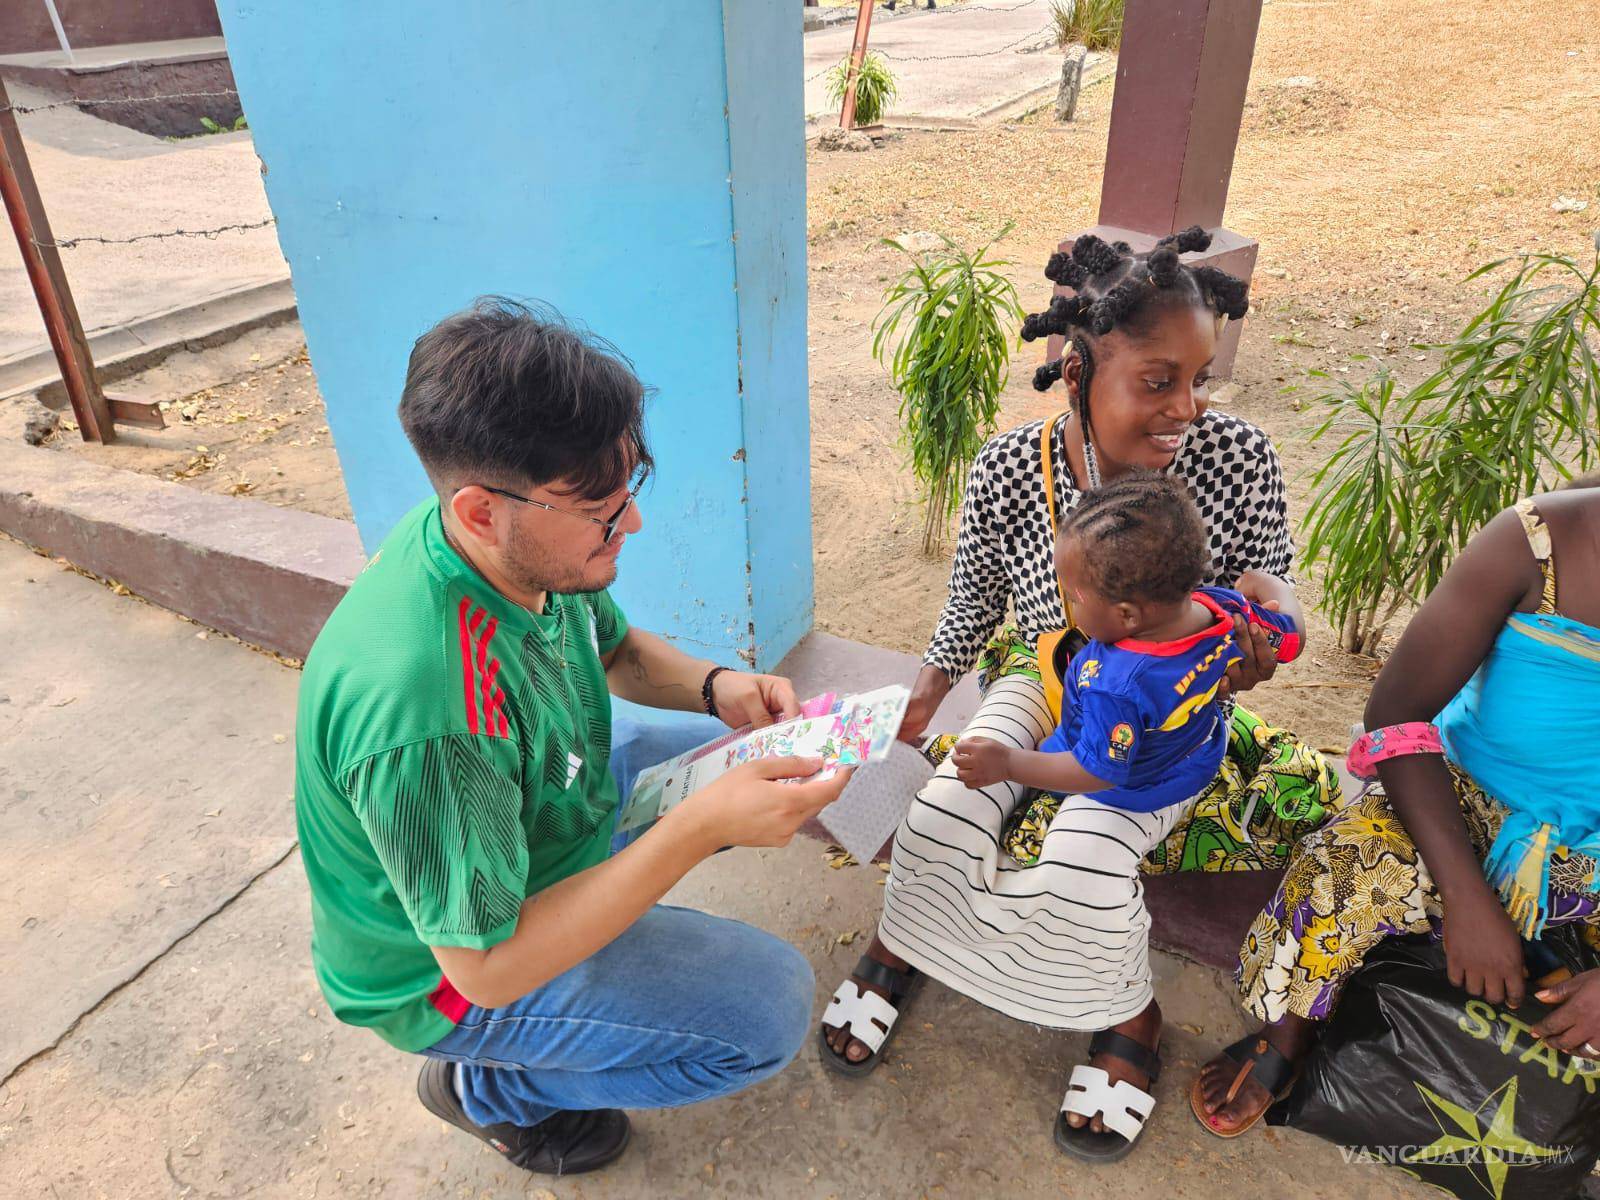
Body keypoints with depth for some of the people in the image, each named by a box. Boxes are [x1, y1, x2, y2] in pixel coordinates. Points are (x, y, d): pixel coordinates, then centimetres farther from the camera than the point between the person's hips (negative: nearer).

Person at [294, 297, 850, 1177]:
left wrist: (716, 688, -17)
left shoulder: (531, 543, -17)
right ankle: (486, 1086, 5)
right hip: (450, 967, -7)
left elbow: (620, 650, 4)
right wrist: (702, 827, -37)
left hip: (548, 807, 7)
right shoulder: (422, 716, -41)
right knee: (770, 1007, -18)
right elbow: (489, 967, -31)